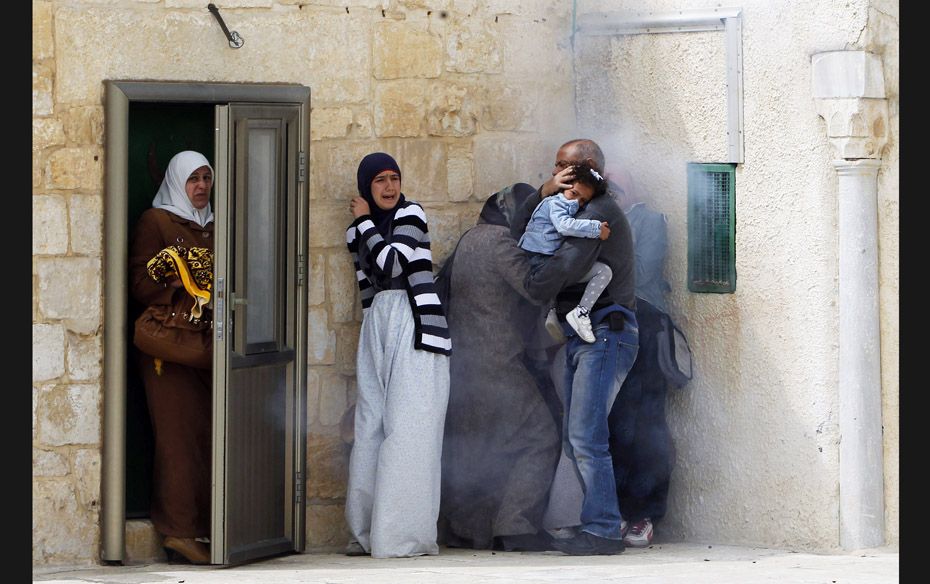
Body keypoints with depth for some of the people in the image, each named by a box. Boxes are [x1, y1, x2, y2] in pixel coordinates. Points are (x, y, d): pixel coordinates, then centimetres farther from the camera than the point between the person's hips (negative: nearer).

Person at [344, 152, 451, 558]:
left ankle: (408, 535, -12)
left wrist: (365, 222, -2)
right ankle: (369, 533, 6)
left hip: (414, 327, -6)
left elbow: (391, 264, -13)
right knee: (370, 427, 2)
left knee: (408, 429, -10)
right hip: (376, 327, 6)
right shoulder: (357, 233, 16)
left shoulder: (411, 215, -1)